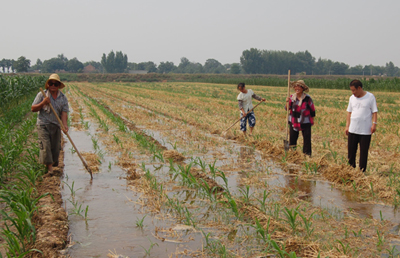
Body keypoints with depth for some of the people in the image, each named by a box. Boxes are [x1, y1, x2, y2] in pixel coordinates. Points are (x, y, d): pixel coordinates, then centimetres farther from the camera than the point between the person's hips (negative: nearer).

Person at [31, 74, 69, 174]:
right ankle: (49, 168, -12)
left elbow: (64, 113, -2)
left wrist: (65, 125, -18)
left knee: (55, 148, 4)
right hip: (43, 125, -3)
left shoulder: (63, 98, 6)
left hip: (56, 126, 3)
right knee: (45, 146, -13)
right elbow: (33, 109, 3)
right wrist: (43, 103, -14)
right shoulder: (42, 95, 1)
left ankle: (52, 165, 20)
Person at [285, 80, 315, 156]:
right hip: (294, 121, 3)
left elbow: (312, 109, 2)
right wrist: (287, 102, -18)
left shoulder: (307, 98, -7)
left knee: (307, 138, -1)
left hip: (305, 122, -2)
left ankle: (307, 153, 9)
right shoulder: (292, 97, 2)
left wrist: (312, 120, 4)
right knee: (292, 137, 6)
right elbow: (287, 108, 0)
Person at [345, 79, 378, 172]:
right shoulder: (352, 98, 10)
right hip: (352, 130, 4)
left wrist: (374, 124, -12)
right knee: (351, 151, 6)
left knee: (363, 152, 3)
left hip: (365, 131, -4)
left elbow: (374, 112, -2)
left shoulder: (370, 97, -2)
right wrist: (347, 126, 10)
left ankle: (362, 171, 12)